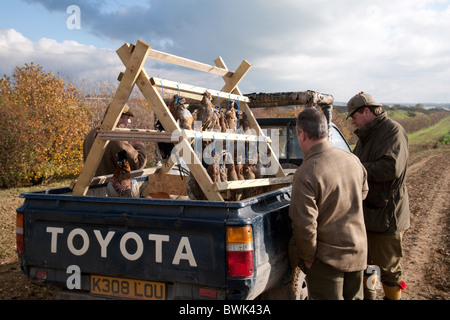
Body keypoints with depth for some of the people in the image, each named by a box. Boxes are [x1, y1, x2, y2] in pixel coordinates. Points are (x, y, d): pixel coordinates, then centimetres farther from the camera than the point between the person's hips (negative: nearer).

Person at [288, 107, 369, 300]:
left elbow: (304, 225, -25)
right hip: (357, 251, 7)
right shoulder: (353, 160, -4)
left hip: (326, 257, -6)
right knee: (354, 297, 23)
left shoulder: (306, 174, -26)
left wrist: (308, 258, -10)